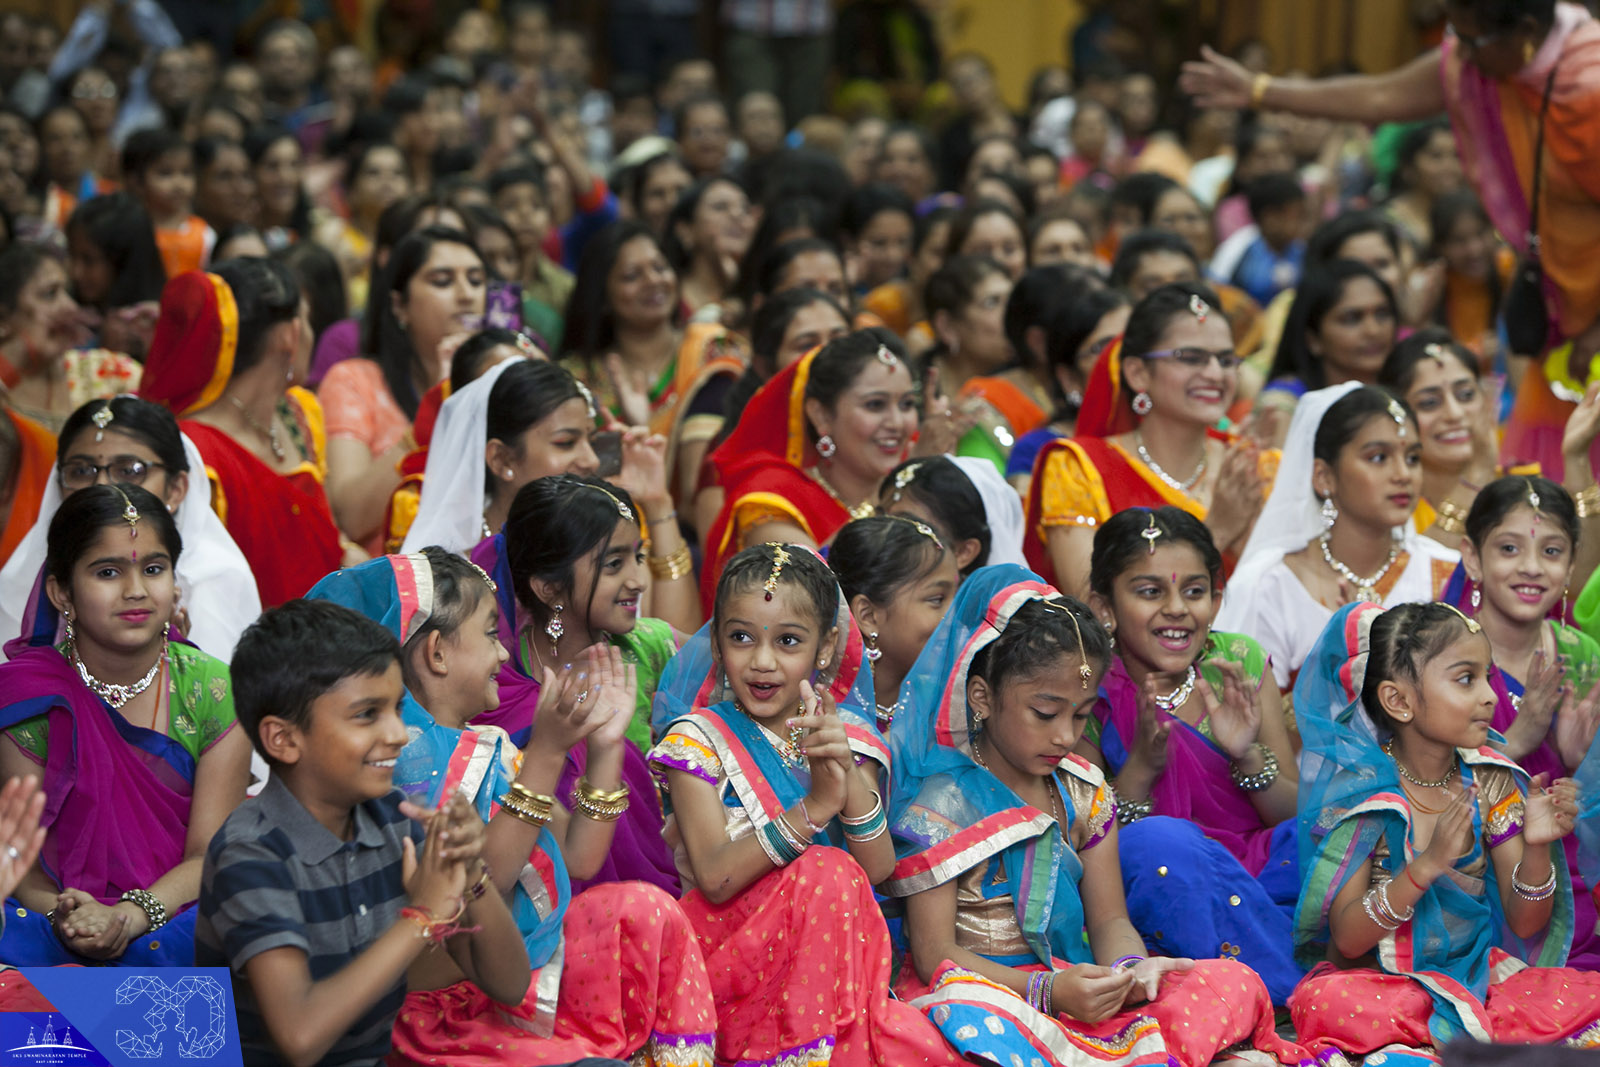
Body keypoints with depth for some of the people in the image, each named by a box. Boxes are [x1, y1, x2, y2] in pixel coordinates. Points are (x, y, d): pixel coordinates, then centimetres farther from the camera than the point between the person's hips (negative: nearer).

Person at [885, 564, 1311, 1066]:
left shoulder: (1083, 792, 12)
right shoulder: (940, 802, -9)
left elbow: (1108, 917, 12)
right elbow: (935, 954, -13)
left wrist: (1129, 967, -14)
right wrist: (1047, 991, -27)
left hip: (1068, 982, 5)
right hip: (983, 990, -5)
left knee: (1234, 984, -16)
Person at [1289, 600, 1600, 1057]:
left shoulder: (1491, 783, 1)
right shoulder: (1358, 791, -11)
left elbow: (1524, 924, 1)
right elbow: (1348, 938, -15)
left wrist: (1537, 848, -19)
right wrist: (1428, 865, -28)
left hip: (1475, 976, 3)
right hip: (1375, 981, -3)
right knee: (1324, 1003, -37)